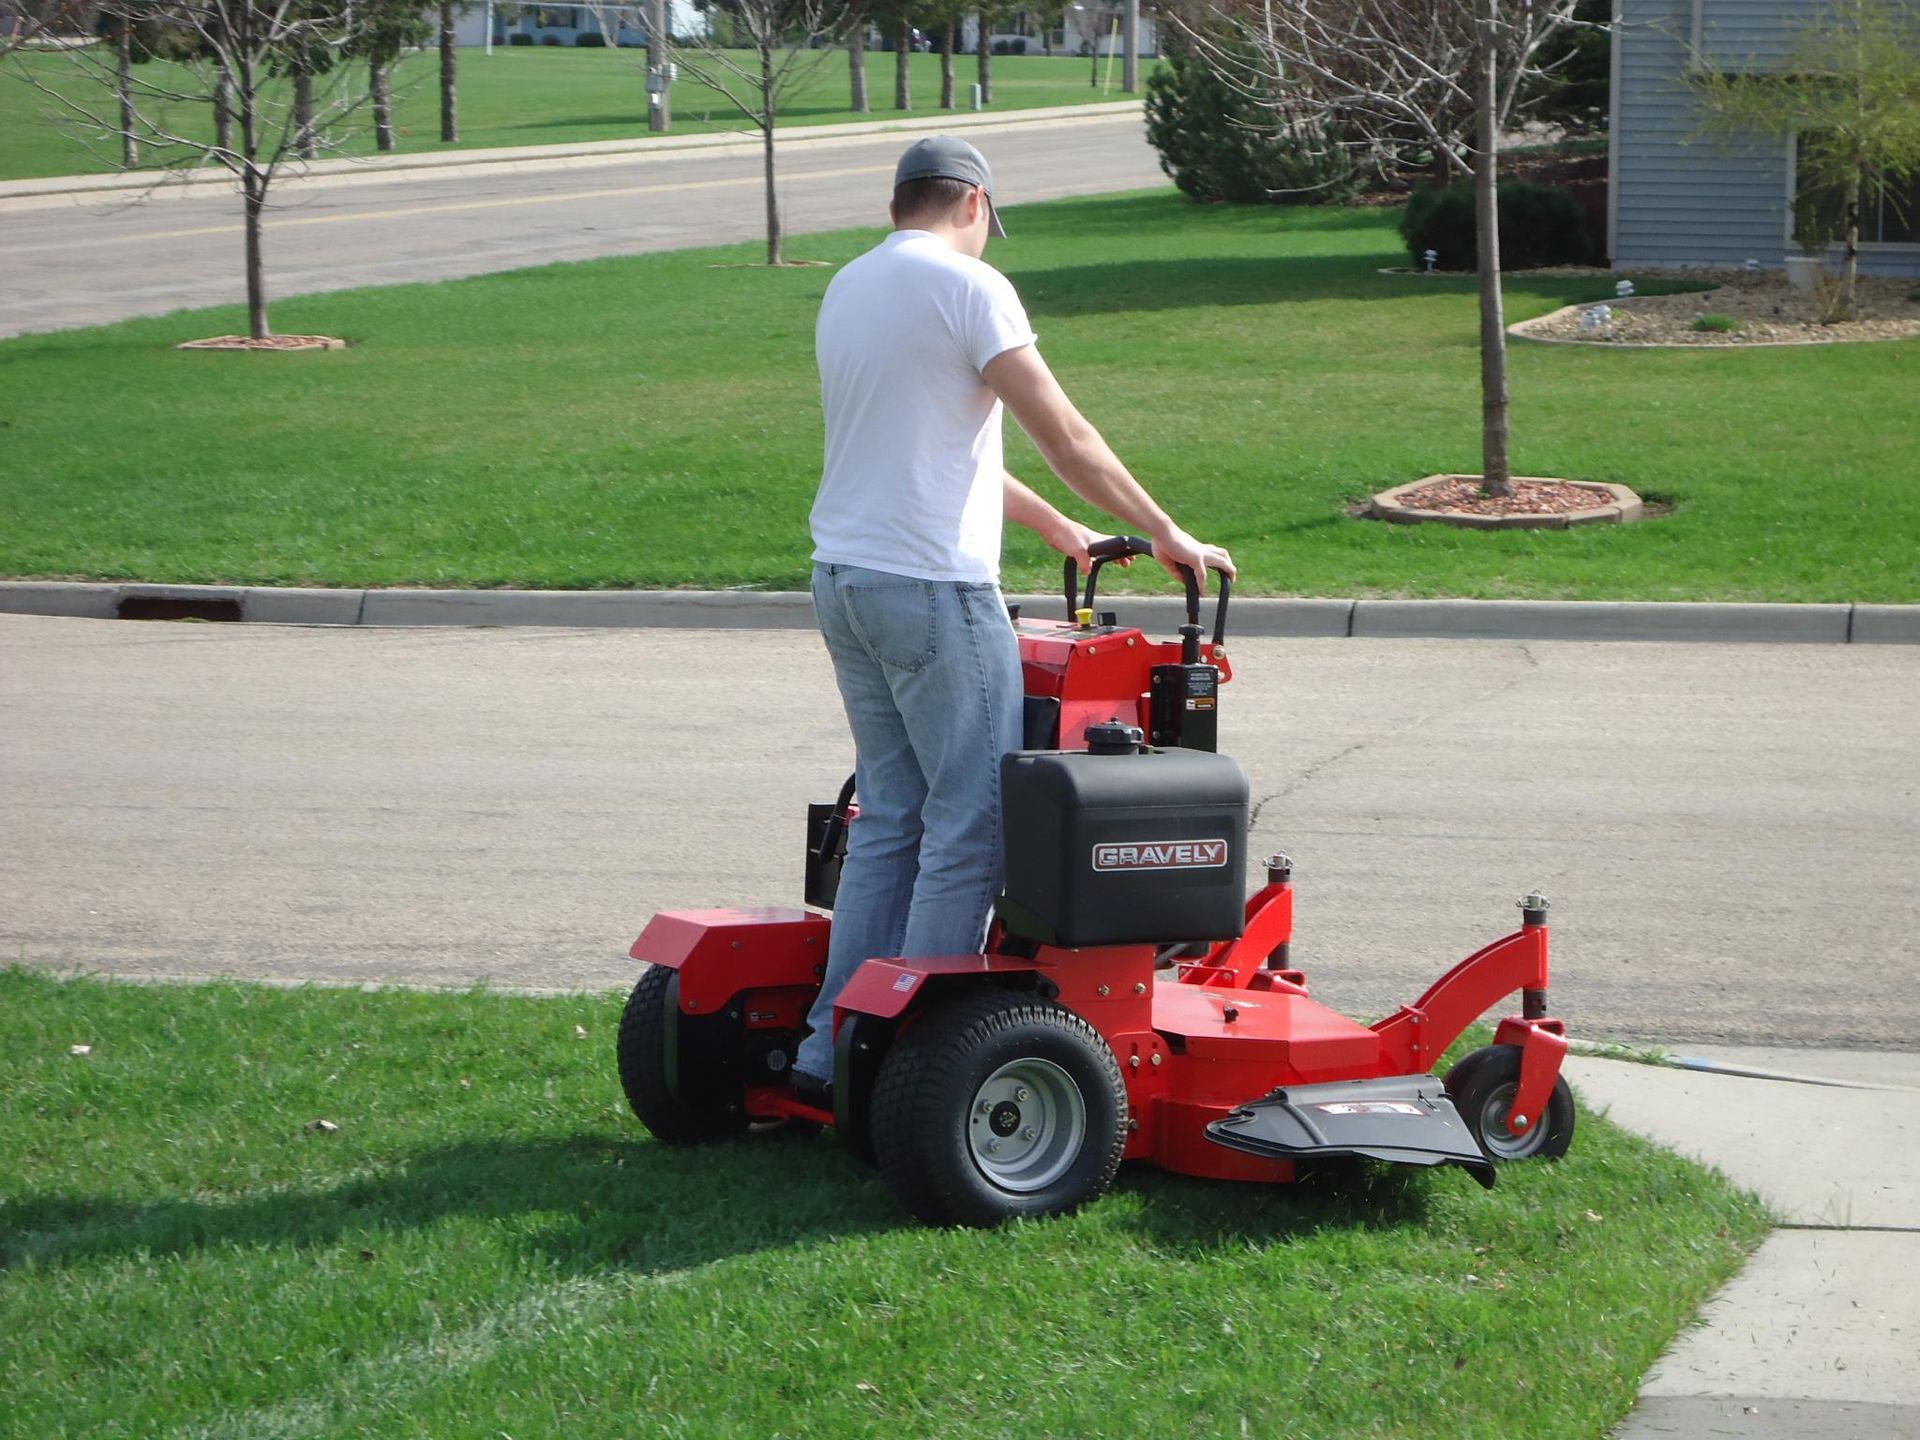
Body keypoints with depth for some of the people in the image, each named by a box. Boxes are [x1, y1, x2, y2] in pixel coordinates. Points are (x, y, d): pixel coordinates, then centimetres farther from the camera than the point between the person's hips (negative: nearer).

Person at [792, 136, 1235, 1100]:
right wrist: (1166, 535, -4)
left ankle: (835, 1052, 13)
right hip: (933, 587, -9)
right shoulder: (965, 284, -9)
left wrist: (1055, 528, 30)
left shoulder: (847, 289, 17)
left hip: (843, 580, 9)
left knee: (889, 816, 13)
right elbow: (1065, 437, -13)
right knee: (969, 824, -3)